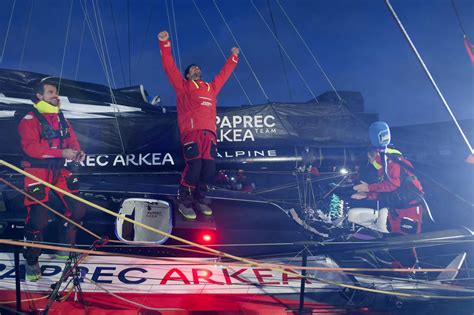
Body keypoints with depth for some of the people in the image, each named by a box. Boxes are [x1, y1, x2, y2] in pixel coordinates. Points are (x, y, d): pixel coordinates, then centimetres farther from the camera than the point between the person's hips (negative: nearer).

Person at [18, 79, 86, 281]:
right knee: (38, 219, -8)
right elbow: (31, 148, -22)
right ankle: (31, 261, 12)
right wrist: (62, 152, -26)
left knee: (77, 209, 7)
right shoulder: (29, 120, -9)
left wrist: (77, 152, -13)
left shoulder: (61, 119, 13)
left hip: (59, 172, 7)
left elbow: (72, 140, 11)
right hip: (37, 173, -6)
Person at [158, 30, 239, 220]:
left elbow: (224, 74, 44)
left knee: (209, 168, -9)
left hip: (209, 133, 5)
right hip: (191, 131, -5)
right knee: (194, 165, -20)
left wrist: (233, 58, 52)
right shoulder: (183, 86, 19)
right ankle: (183, 201, -8)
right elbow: (170, 68, 10)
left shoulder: (211, 88, 31)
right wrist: (165, 45, 2)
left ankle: (199, 199, 8)